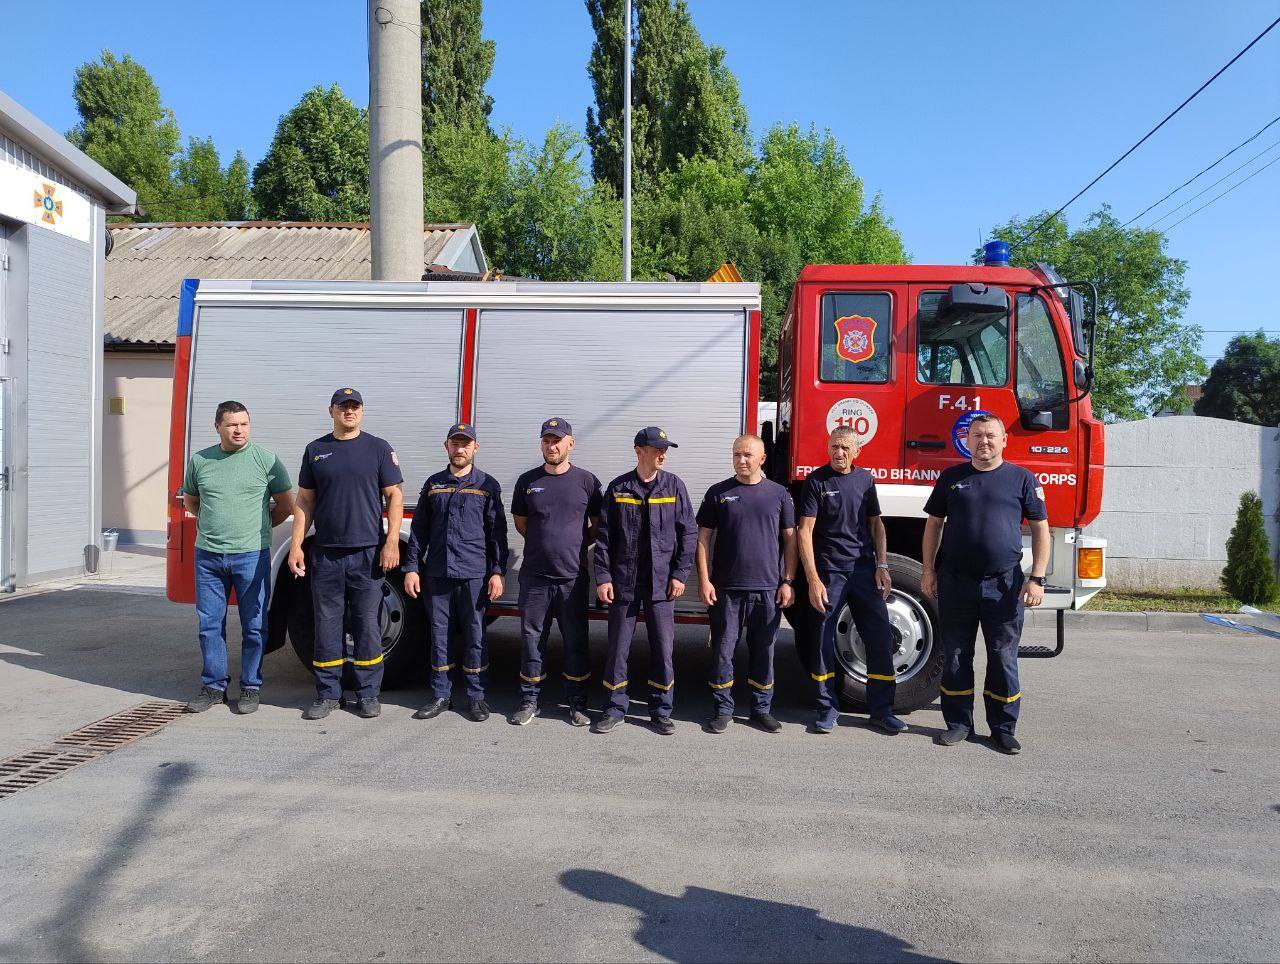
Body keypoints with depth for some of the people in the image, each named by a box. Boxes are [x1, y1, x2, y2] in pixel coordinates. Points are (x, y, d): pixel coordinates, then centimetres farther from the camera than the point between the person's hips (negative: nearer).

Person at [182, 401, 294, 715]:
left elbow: (285, 505, 5)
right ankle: (213, 686, 21)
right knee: (210, 625, 9)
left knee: (254, 626, 3)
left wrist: (256, 526, 8)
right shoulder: (199, 461, 8)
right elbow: (190, 501, 23)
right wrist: (211, 524, 13)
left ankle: (250, 688, 15)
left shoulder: (266, 460, -1)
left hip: (251, 556, -3)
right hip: (208, 556, 3)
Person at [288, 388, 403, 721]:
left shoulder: (379, 448, 3)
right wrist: (296, 545, 3)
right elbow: (305, 501, 11)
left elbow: (394, 496, 0)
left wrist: (392, 542, -9)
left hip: (367, 554, -2)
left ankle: (368, 694, 14)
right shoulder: (316, 450, 10)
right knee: (326, 625, 7)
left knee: (367, 625, 4)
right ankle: (327, 694, 17)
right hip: (325, 555, 2)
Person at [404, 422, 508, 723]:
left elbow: (497, 532, 3)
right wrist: (412, 567, 6)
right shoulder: (433, 484, 12)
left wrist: (498, 572, -4)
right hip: (437, 574, 2)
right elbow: (419, 529, 13)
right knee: (439, 635, 7)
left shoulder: (487, 485, 5)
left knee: (475, 636, 2)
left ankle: (476, 696, 13)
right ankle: (440, 696, 17)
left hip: (474, 575, -2)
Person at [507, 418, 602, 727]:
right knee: (532, 638, 7)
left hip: (573, 576, -1)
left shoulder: (586, 481, 1)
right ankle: (529, 701, 19)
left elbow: (598, 526, 8)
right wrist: (547, 543, 9)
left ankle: (577, 702, 18)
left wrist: (576, 545, 1)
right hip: (535, 575, 1)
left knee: (576, 641, 6)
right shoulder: (528, 481, 5)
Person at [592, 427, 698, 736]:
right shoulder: (617, 488, 2)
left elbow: (688, 532, 3)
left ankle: (661, 710, 19)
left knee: (663, 650, 5)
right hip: (623, 582, 0)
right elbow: (603, 536, 2)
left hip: (661, 582, 0)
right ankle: (615, 708, 20)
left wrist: (680, 574, -3)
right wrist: (603, 577, -4)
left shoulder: (674, 486, 2)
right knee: (618, 649, 7)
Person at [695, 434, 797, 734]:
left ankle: (761, 708, 21)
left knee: (763, 651, 9)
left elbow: (790, 540, 6)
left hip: (768, 588, 1)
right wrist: (704, 580, -5)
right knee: (723, 650, 4)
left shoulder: (778, 493, 6)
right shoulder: (719, 493, 3)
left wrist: (787, 582, 0)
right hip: (726, 588, 0)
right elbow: (704, 538, 3)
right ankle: (723, 709, 16)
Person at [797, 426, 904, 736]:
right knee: (824, 640, 2)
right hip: (830, 572, -3)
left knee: (881, 637, 1)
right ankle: (827, 708, 15)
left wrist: (882, 565, 3)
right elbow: (805, 531, -8)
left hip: (865, 570, 4)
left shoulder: (865, 480, 10)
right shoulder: (816, 481, -3)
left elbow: (876, 524, 15)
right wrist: (813, 580, -15)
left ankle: (881, 710, 12)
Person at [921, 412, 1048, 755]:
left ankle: (1003, 728, 18)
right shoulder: (951, 478, 8)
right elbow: (934, 524, 11)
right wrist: (929, 570, 4)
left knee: (1003, 659, 5)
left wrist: (1037, 578, -5)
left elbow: (1040, 529, 2)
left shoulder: (1022, 479, 3)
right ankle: (959, 723, 20)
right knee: (956, 657, 8)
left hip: (1004, 585, -1)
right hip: (955, 583, 2)